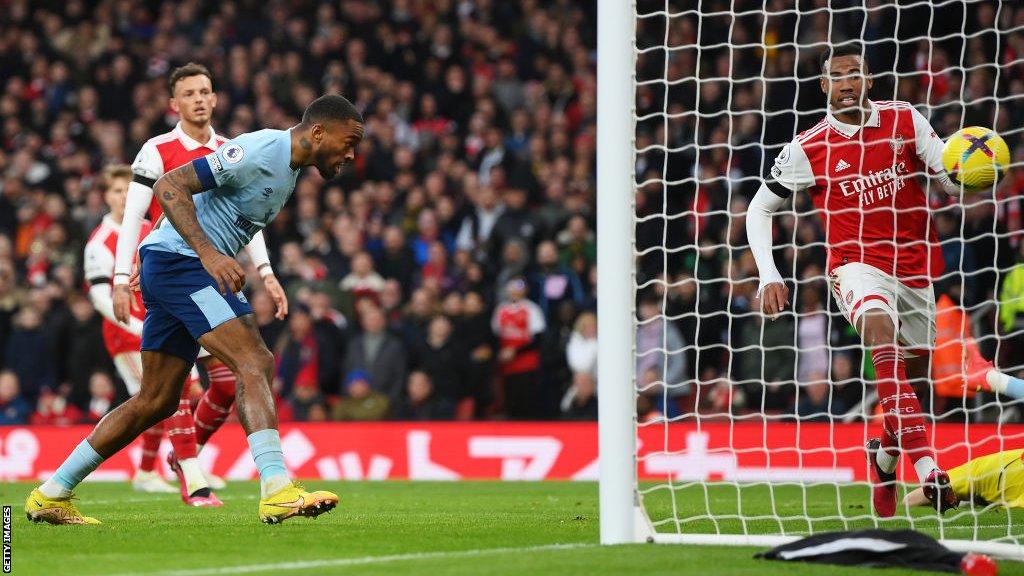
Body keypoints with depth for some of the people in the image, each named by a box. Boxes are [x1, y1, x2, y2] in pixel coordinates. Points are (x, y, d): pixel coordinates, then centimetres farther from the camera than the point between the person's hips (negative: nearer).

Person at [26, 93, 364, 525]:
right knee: (255, 364, -21)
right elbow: (169, 187, -21)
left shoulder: (289, 168, 15)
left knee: (157, 401, 11)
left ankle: (51, 494, 17)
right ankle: (277, 492, -31)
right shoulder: (259, 151, -16)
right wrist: (210, 254, -29)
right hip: (178, 259, -10)